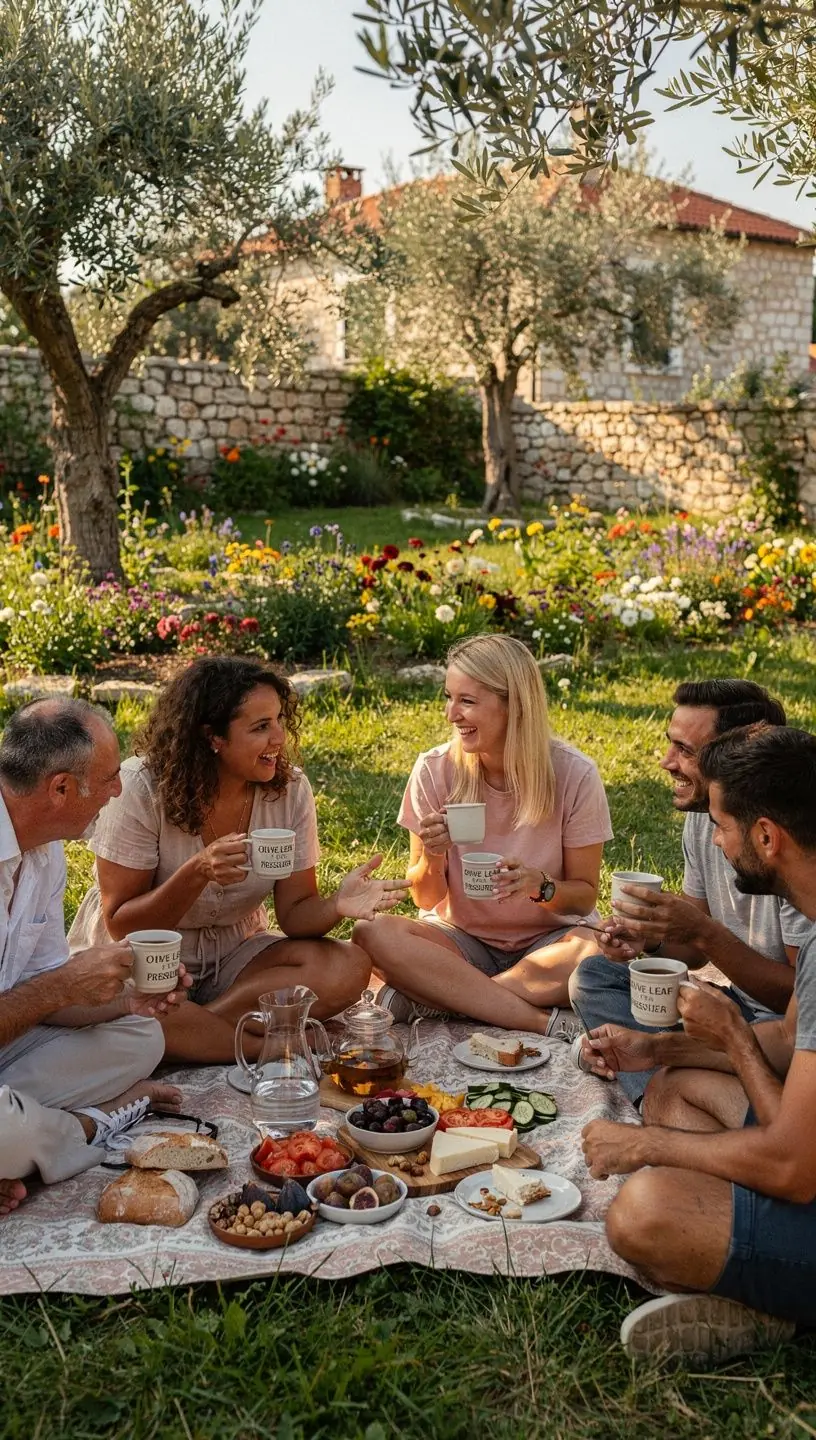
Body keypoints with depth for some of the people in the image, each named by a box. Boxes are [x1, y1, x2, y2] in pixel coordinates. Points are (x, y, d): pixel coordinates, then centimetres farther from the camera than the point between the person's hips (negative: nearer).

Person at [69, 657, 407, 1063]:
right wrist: (198, 873, -33)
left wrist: (336, 905, -30)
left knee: (348, 969, -23)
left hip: (235, 953, 4)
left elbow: (295, 912, -6)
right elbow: (121, 924, -16)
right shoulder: (142, 787, -19)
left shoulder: (289, 788, -9)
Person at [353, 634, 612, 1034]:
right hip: (462, 937, 1)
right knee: (372, 934, -28)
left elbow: (585, 896, -5)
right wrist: (432, 859, -25)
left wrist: (541, 885, -26)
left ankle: (428, 992, -22)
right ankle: (538, 1019, -28)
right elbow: (425, 898, -3)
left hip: (546, 940, 0)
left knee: (595, 954, -35)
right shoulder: (435, 770, -9)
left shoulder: (573, 775, -13)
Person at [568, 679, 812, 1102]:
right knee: (593, 976, -2)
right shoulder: (702, 818, 0)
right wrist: (650, 940, -13)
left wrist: (706, 934, -30)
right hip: (738, 1003, 9)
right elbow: (696, 951, 10)